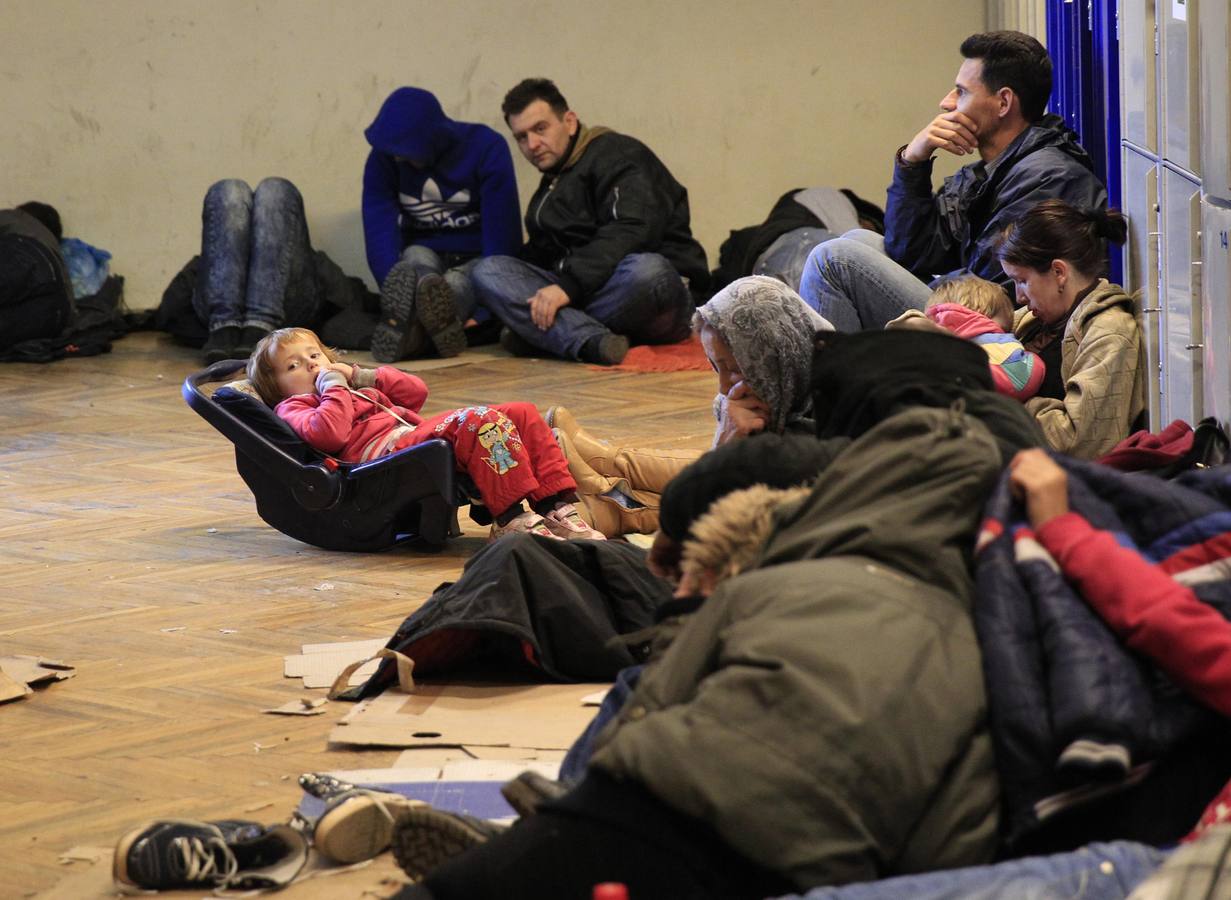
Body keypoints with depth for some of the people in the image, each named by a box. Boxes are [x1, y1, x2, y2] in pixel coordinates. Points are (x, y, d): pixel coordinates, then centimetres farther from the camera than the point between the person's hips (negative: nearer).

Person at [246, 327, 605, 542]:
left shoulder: (358, 391, 40)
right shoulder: (293, 407, 15)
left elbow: (416, 391, 32)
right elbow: (330, 434, -9)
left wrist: (359, 376, 26)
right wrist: (335, 386, 3)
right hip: (384, 448, -9)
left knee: (521, 413, -4)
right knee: (481, 421, -30)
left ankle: (557, 507, -13)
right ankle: (511, 518, -34)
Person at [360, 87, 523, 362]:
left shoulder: (486, 148, -14)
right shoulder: (384, 159, -8)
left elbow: (502, 236, -19)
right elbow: (379, 235, -18)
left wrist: (483, 314, -29)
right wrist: (396, 295, -36)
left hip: (477, 261, -1)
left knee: (456, 283, -34)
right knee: (417, 258, -33)